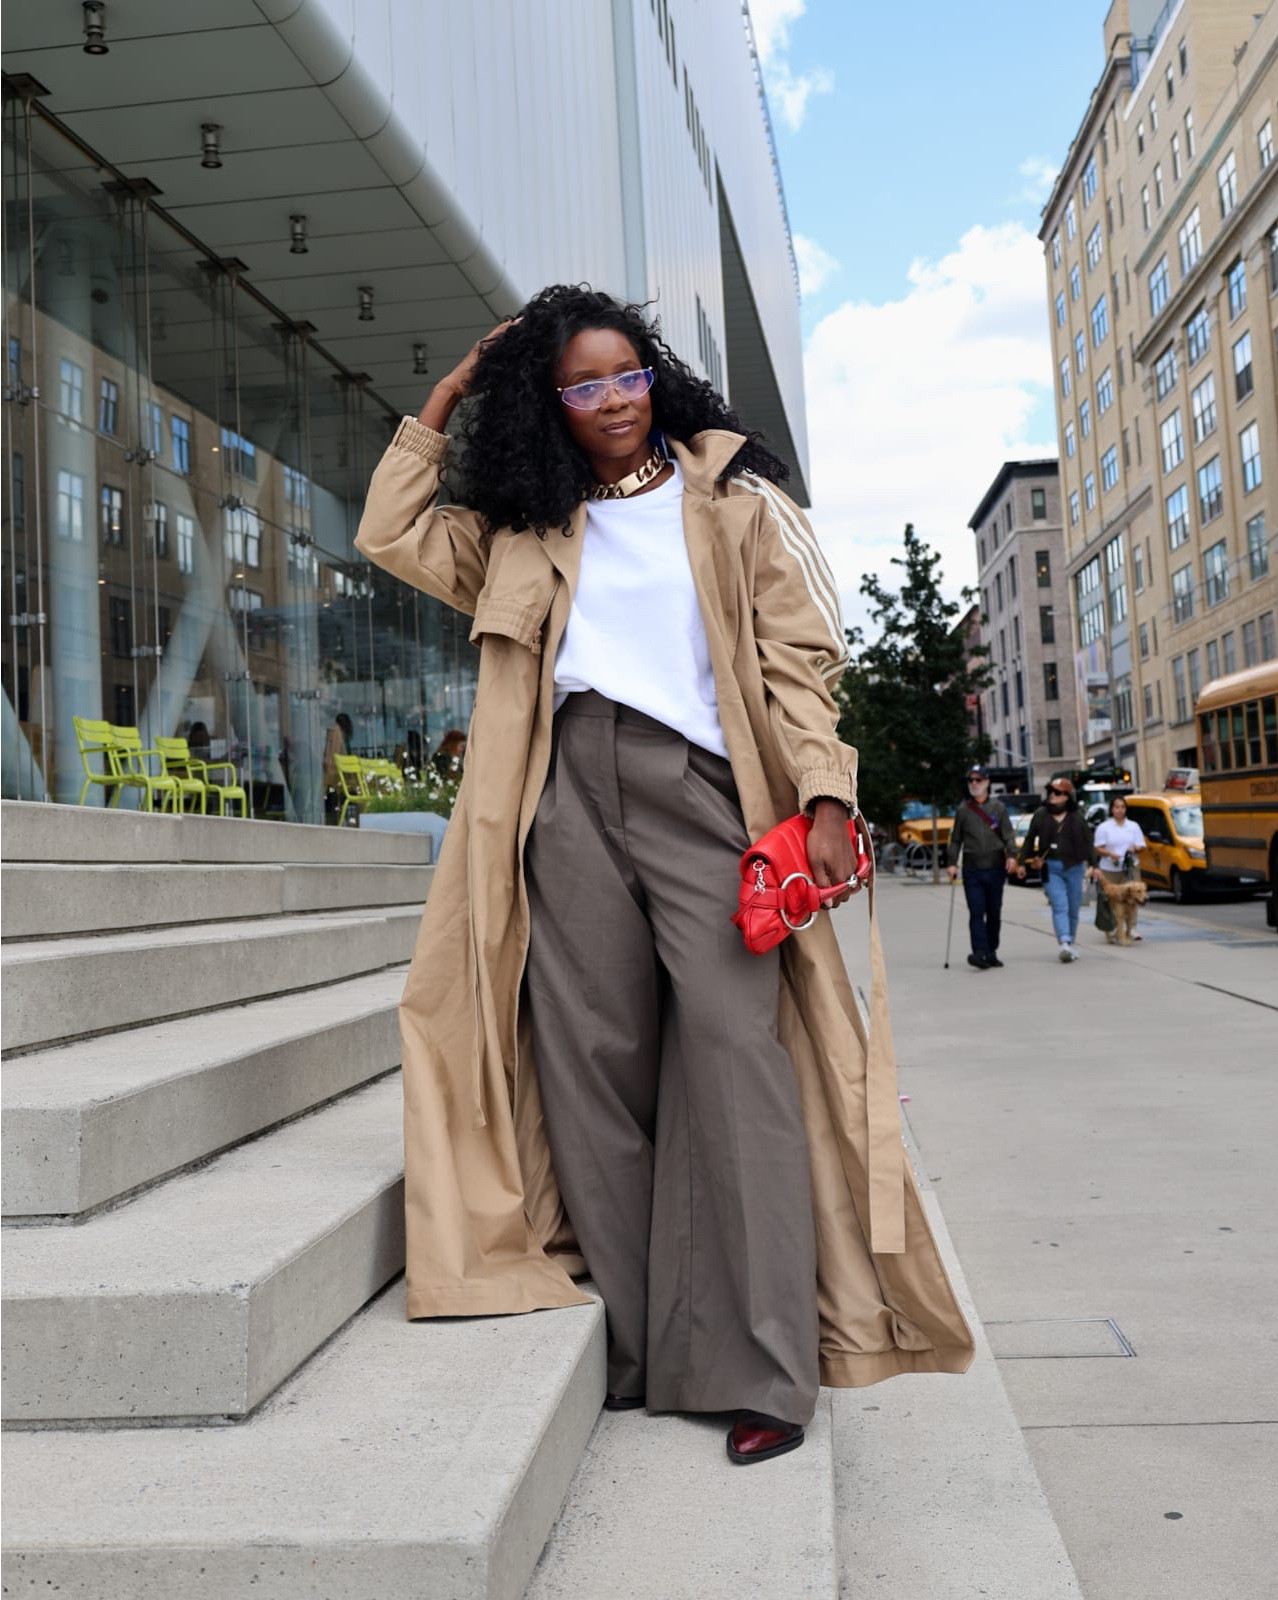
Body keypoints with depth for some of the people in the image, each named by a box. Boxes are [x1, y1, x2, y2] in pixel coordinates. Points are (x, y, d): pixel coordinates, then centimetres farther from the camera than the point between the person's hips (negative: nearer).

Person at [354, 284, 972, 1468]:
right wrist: (444, 398, 21)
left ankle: (758, 1371, -11)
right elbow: (391, 535, 23)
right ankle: (630, 1356, 7)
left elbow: (800, 659, 5)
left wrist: (824, 799, -9)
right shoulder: (526, 532, 21)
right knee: (592, 1062, -1)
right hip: (570, 795, 3)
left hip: (701, 788, -3)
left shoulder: (734, 501, 13)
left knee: (732, 1051, -14)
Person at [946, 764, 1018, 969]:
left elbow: (1008, 835, 4)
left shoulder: (998, 808, 7)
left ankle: (991, 953, 17)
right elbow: (956, 839, 11)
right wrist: (952, 863, 1)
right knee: (976, 913, -11)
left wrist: (1012, 855, -13)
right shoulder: (963, 810, 8)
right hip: (972, 870, -1)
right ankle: (980, 953, -17)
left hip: (995, 869, 1)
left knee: (994, 913, 7)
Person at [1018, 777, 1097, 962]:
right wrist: (1022, 861, 9)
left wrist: (1092, 863, 3)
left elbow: (1087, 841, 9)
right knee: (1060, 906, -15)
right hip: (1051, 867, -1)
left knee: (1073, 908, 8)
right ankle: (1064, 943, -27)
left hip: (1074, 867, 1)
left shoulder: (1076, 818, 5)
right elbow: (1030, 839, 11)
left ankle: (1072, 943, 24)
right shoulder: (1041, 815, 5)